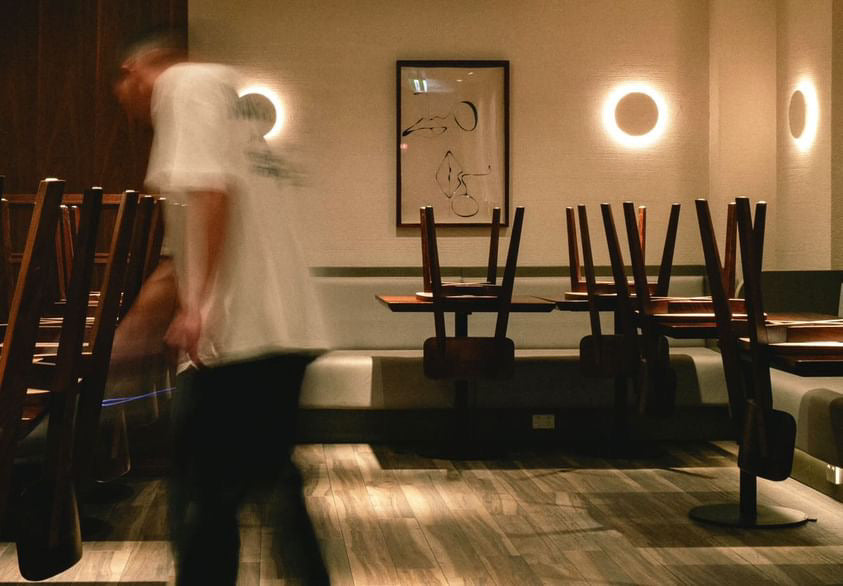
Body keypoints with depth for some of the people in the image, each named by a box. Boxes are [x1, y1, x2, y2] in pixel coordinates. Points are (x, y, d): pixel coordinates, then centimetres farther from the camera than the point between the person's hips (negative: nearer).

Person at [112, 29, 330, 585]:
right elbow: (185, 259, 30)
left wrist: (201, 301, -23)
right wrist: (125, 339, 33)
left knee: (203, 501, -1)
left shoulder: (187, 83, 1)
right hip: (285, 329, 9)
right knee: (273, 481, 18)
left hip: (237, 333, -9)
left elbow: (210, 190, -19)